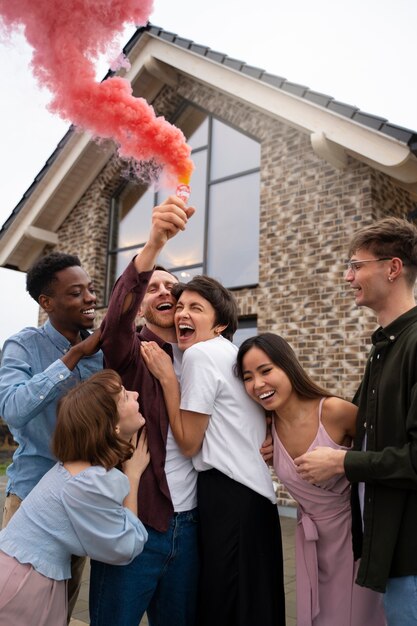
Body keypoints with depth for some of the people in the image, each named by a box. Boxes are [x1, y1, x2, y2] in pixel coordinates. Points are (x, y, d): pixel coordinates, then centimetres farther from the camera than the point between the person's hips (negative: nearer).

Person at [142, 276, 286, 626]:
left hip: (228, 494, -9)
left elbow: (189, 443, -12)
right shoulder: (235, 353, 13)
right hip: (257, 488, 9)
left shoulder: (200, 353, -14)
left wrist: (166, 377, -11)